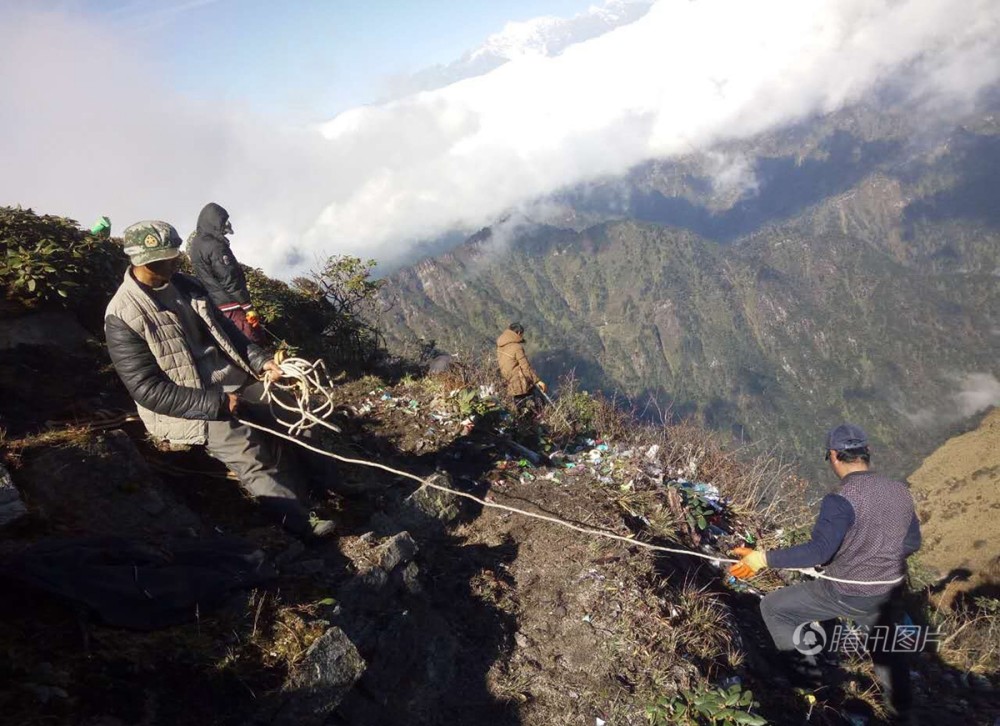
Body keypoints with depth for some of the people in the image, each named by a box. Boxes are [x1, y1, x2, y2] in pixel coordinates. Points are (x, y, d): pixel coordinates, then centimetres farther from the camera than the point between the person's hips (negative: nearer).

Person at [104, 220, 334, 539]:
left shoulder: (185, 285, 3)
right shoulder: (122, 316, -17)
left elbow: (225, 329, 13)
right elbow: (148, 389, -19)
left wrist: (261, 361, -3)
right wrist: (215, 403, -24)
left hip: (228, 383, 8)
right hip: (180, 407, -8)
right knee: (250, 449, -21)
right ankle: (297, 519, -6)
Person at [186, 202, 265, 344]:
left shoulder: (195, 243, 12)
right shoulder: (215, 246, -18)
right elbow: (230, 280, -21)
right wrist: (247, 306, -18)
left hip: (215, 307, 10)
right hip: (232, 306, -10)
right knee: (257, 345, -7)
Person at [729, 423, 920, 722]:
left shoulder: (842, 500, -26)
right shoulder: (900, 490, -4)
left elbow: (819, 551, -31)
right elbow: (912, 543, 7)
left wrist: (764, 558, -28)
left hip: (845, 594, -7)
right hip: (889, 592, 7)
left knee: (772, 607, 10)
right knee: (883, 644, 33)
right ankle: (900, 709, 51)